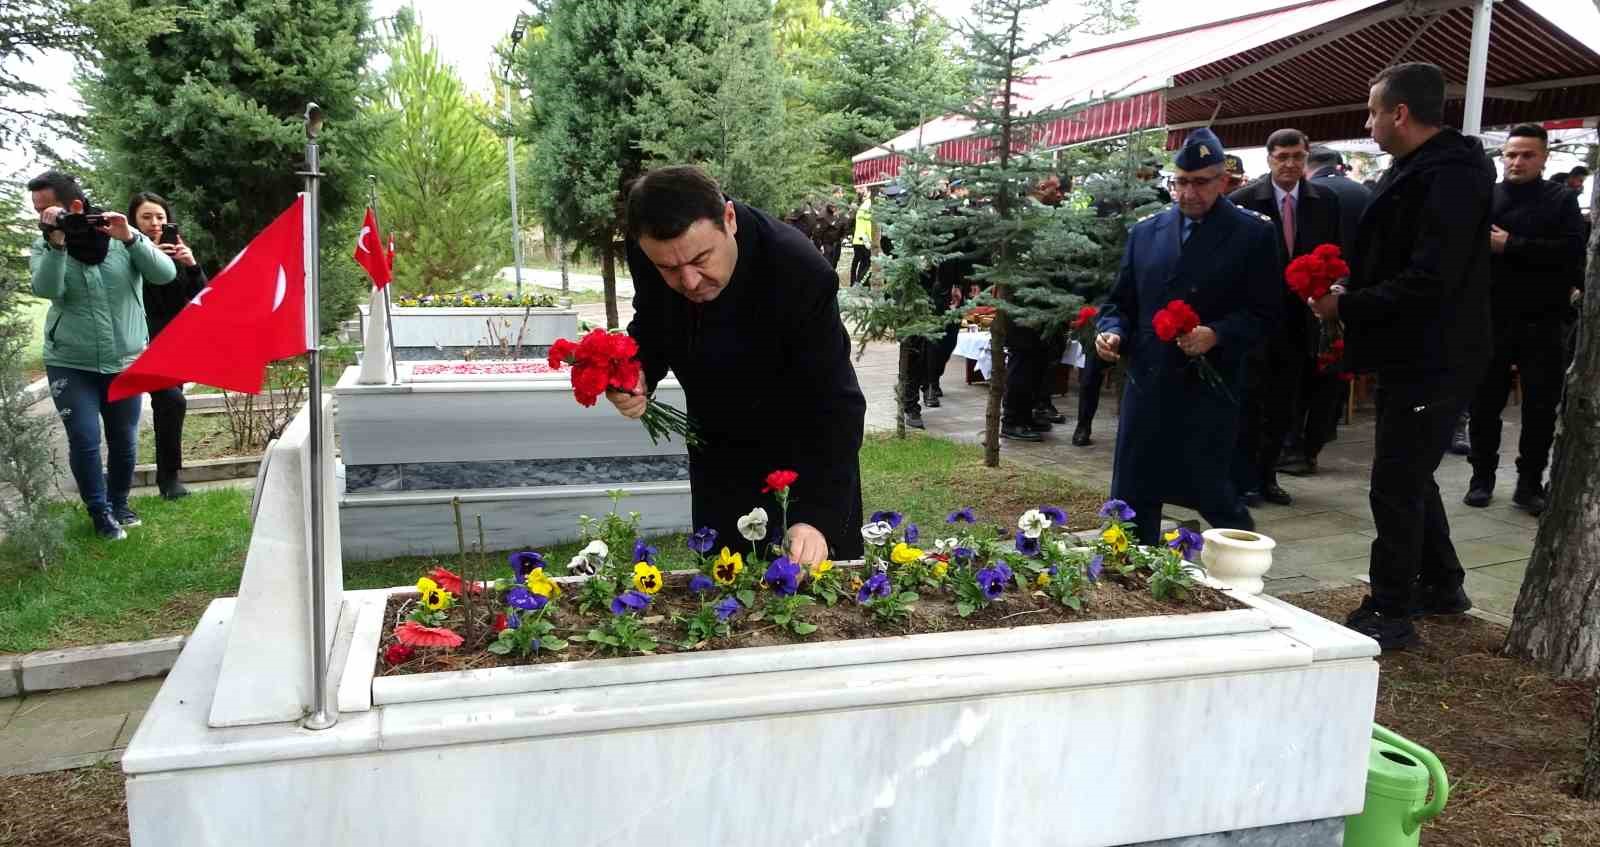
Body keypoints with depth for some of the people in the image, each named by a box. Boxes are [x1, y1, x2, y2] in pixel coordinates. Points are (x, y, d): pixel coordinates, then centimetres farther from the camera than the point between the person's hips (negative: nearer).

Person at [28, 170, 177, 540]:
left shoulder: (120, 235, -3)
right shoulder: (45, 245, -1)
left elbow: (165, 274, -15)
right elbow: (46, 289, -20)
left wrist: (129, 237, -26)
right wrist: (56, 242, -28)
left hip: (126, 363, 1)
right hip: (71, 365, 0)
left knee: (125, 442, 10)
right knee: (84, 440, -6)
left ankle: (119, 504, 31)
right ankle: (100, 513, 12)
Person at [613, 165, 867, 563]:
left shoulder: (801, 272, -34)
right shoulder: (647, 251, -19)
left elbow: (833, 406, -31)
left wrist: (817, 515, -41)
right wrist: (636, 371, -19)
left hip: (806, 452, -4)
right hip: (719, 453, 4)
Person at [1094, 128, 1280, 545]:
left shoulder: (1253, 233, -1)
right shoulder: (1146, 231, 11)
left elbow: (1263, 312, -4)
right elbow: (1120, 301, 14)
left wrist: (1217, 335, -20)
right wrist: (1112, 332, -6)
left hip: (1209, 389, -4)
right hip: (1146, 386, 4)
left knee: (1210, 492, 1)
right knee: (1131, 497, 7)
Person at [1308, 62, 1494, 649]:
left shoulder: (1449, 177, -20)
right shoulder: (1421, 169, 12)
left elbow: (1428, 283, -26)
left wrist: (1345, 306, -18)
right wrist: (1349, 298, 1)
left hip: (1431, 362, -10)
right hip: (1412, 357, 10)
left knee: (1397, 485, -3)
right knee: (1409, 476, 20)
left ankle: (1390, 613, 9)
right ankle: (1441, 585, 36)